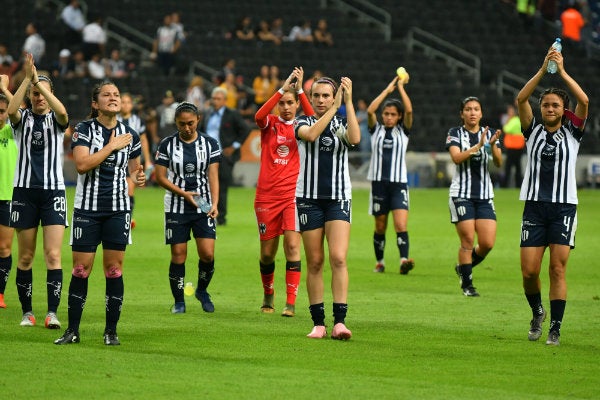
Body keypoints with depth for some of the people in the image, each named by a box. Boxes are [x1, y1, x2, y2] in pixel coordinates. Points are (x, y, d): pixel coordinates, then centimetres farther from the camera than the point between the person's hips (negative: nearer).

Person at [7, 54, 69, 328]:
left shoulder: (55, 119, 5)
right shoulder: (23, 118, 5)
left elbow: (62, 112, -20)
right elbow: (11, 110, -19)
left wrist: (39, 81, -25)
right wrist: (28, 79, -27)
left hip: (54, 192, -1)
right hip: (25, 191, 1)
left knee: (53, 255, -10)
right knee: (26, 256, 4)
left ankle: (52, 313, -14)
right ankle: (27, 312, 12)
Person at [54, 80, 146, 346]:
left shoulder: (129, 134, 6)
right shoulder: (84, 129, -4)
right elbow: (82, 164, -18)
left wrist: (137, 177, -4)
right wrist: (112, 146, -17)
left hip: (118, 209, 2)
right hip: (87, 208, -2)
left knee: (114, 269, 1)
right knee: (81, 269, -1)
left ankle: (111, 331, 8)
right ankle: (72, 331, 7)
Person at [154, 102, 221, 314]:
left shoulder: (210, 144, 3)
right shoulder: (167, 145, 0)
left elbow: (213, 177, 0)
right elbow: (160, 177, -1)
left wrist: (214, 204, -13)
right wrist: (184, 193, -12)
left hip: (203, 206, 1)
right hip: (176, 207, -1)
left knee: (208, 254, -8)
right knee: (178, 255, -2)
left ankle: (202, 290, 18)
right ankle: (179, 301, 11)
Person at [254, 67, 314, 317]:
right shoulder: (269, 124, 5)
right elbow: (259, 115, -18)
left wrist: (299, 90, -23)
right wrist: (283, 88, -25)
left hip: (293, 195, -1)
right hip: (266, 196, 1)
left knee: (292, 245, -14)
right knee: (267, 251, 7)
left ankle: (290, 303, -13)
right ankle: (268, 295, 30)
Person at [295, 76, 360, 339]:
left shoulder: (341, 124, 7)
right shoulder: (302, 123, 6)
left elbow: (355, 138, -16)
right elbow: (310, 134, -19)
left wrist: (348, 102, -16)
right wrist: (335, 108, -19)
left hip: (338, 198, 0)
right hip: (309, 197, 0)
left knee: (338, 258, -14)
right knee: (315, 262, 2)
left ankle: (339, 322, -17)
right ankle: (318, 323, 8)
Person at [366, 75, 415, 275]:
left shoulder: (403, 131, 6)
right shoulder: (376, 130, 7)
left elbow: (409, 111, -10)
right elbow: (370, 110, -10)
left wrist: (401, 87, -4)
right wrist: (388, 89, -6)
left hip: (399, 183, -1)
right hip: (379, 182, 1)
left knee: (401, 225, -16)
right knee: (380, 227, 8)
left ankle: (404, 260, -26)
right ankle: (379, 262, 21)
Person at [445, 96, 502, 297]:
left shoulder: (489, 133, 9)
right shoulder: (455, 133, 2)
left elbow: (499, 163, -2)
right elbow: (456, 158, -15)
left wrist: (493, 145, -21)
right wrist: (478, 146, -25)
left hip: (485, 195, 3)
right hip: (462, 194, -3)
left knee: (488, 243, -5)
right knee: (468, 241, -8)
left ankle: (464, 268, 23)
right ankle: (467, 284, 6)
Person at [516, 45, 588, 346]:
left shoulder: (572, 132, 6)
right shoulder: (533, 131, 8)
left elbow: (584, 101, -9)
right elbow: (521, 99, -6)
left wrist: (562, 70, -12)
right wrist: (543, 69, -14)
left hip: (564, 207, -1)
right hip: (534, 206, 1)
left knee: (558, 269, -7)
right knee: (529, 270, -4)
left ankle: (555, 328, -1)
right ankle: (537, 312, 23)